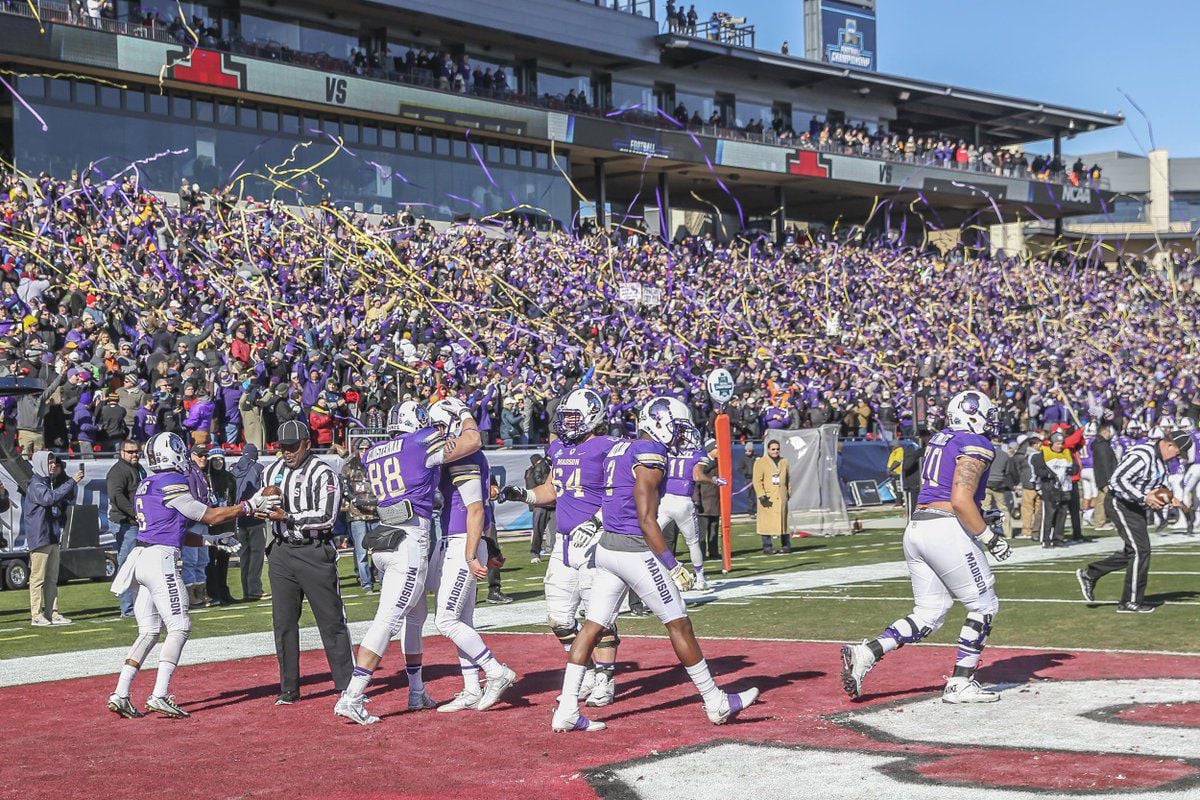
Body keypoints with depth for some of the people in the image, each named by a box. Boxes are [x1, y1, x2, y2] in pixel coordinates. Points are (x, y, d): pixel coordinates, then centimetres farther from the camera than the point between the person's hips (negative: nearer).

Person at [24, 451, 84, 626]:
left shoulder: (52, 482, 16)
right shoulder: (35, 484, -11)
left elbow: (67, 499, 16)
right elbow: (49, 498, -28)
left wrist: (62, 476, 2)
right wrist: (71, 481, -28)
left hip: (53, 536, 9)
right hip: (39, 537, -9)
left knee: (52, 578, 10)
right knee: (38, 578, -5)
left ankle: (53, 613, 14)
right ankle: (36, 615, -3)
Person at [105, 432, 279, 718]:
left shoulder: (145, 486, 18)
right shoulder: (172, 483, -9)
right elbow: (210, 516, -4)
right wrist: (250, 506, 2)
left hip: (140, 556, 9)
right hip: (160, 558, -9)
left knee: (148, 631, 12)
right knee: (179, 627, -4)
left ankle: (120, 694, 6)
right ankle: (160, 695, -11)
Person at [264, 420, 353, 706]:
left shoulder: (324, 474, -9)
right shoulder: (271, 472, 11)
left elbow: (326, 517, -18)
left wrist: (287, 516, -18)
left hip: (315, 552, -5)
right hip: (281, 552, 5)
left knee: (331, 620, -1)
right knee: (283, 622, 5)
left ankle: (346, 684, 7)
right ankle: (289, 688, 13)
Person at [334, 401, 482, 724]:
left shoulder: (373, 453, 14)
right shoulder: (421, 443, -5)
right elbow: (472, 442, -4)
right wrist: (465, 415, 16)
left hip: (386, 538, 8)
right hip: (410, 542, -8)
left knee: (414, 616, 21)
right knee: (388, 620, -10)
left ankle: (417, 692, 30)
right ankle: (352, 696, -17)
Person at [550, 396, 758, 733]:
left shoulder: (619, 449, 13)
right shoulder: (650, 455, -14)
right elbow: (646, 520, -17)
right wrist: (673, 566, -14)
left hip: (606, 547, 9)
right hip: (634, 550, -9)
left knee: (594, 626, 7)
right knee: (679, 625, 3)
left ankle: (566, 711, 4)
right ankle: (716, 704, 13)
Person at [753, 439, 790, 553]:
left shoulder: (784, 462, 16)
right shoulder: (760, 463, -1)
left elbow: (788, 479, 22)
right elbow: (757, 481, -6)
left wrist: (789, 492, 16)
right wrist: (761, 495, -15)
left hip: (781, 497, 4)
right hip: (767, 499, -4)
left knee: (783, 520, 5)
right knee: (767, 522, -5)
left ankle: (786, 545, 11)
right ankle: (766, 546, -2)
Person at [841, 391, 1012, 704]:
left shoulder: (939, 439, 18)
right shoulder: (975, 445, -9)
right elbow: (960, 501, -18)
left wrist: (979, 520, 26)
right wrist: (989, 537, -10)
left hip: (917, 527, 9)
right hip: (947, 530, -9)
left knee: (928, 615, 11)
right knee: (984, 606, 6)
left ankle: (864, 654, -3)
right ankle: (960, 684, 6)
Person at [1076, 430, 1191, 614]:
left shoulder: (1160, 459, 8)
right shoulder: (1142, 455, -24)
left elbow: (1157, 487, 21)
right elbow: (1119, 480, -29)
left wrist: (1169, 499, 3)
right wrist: (1144, 498, -30)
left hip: (1136, 507, 10)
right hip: (1121, 504, -10)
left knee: (1132, 552, 14)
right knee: (1140, 550, -9)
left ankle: (1089, 574, 27)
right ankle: (1131, 602, 0)